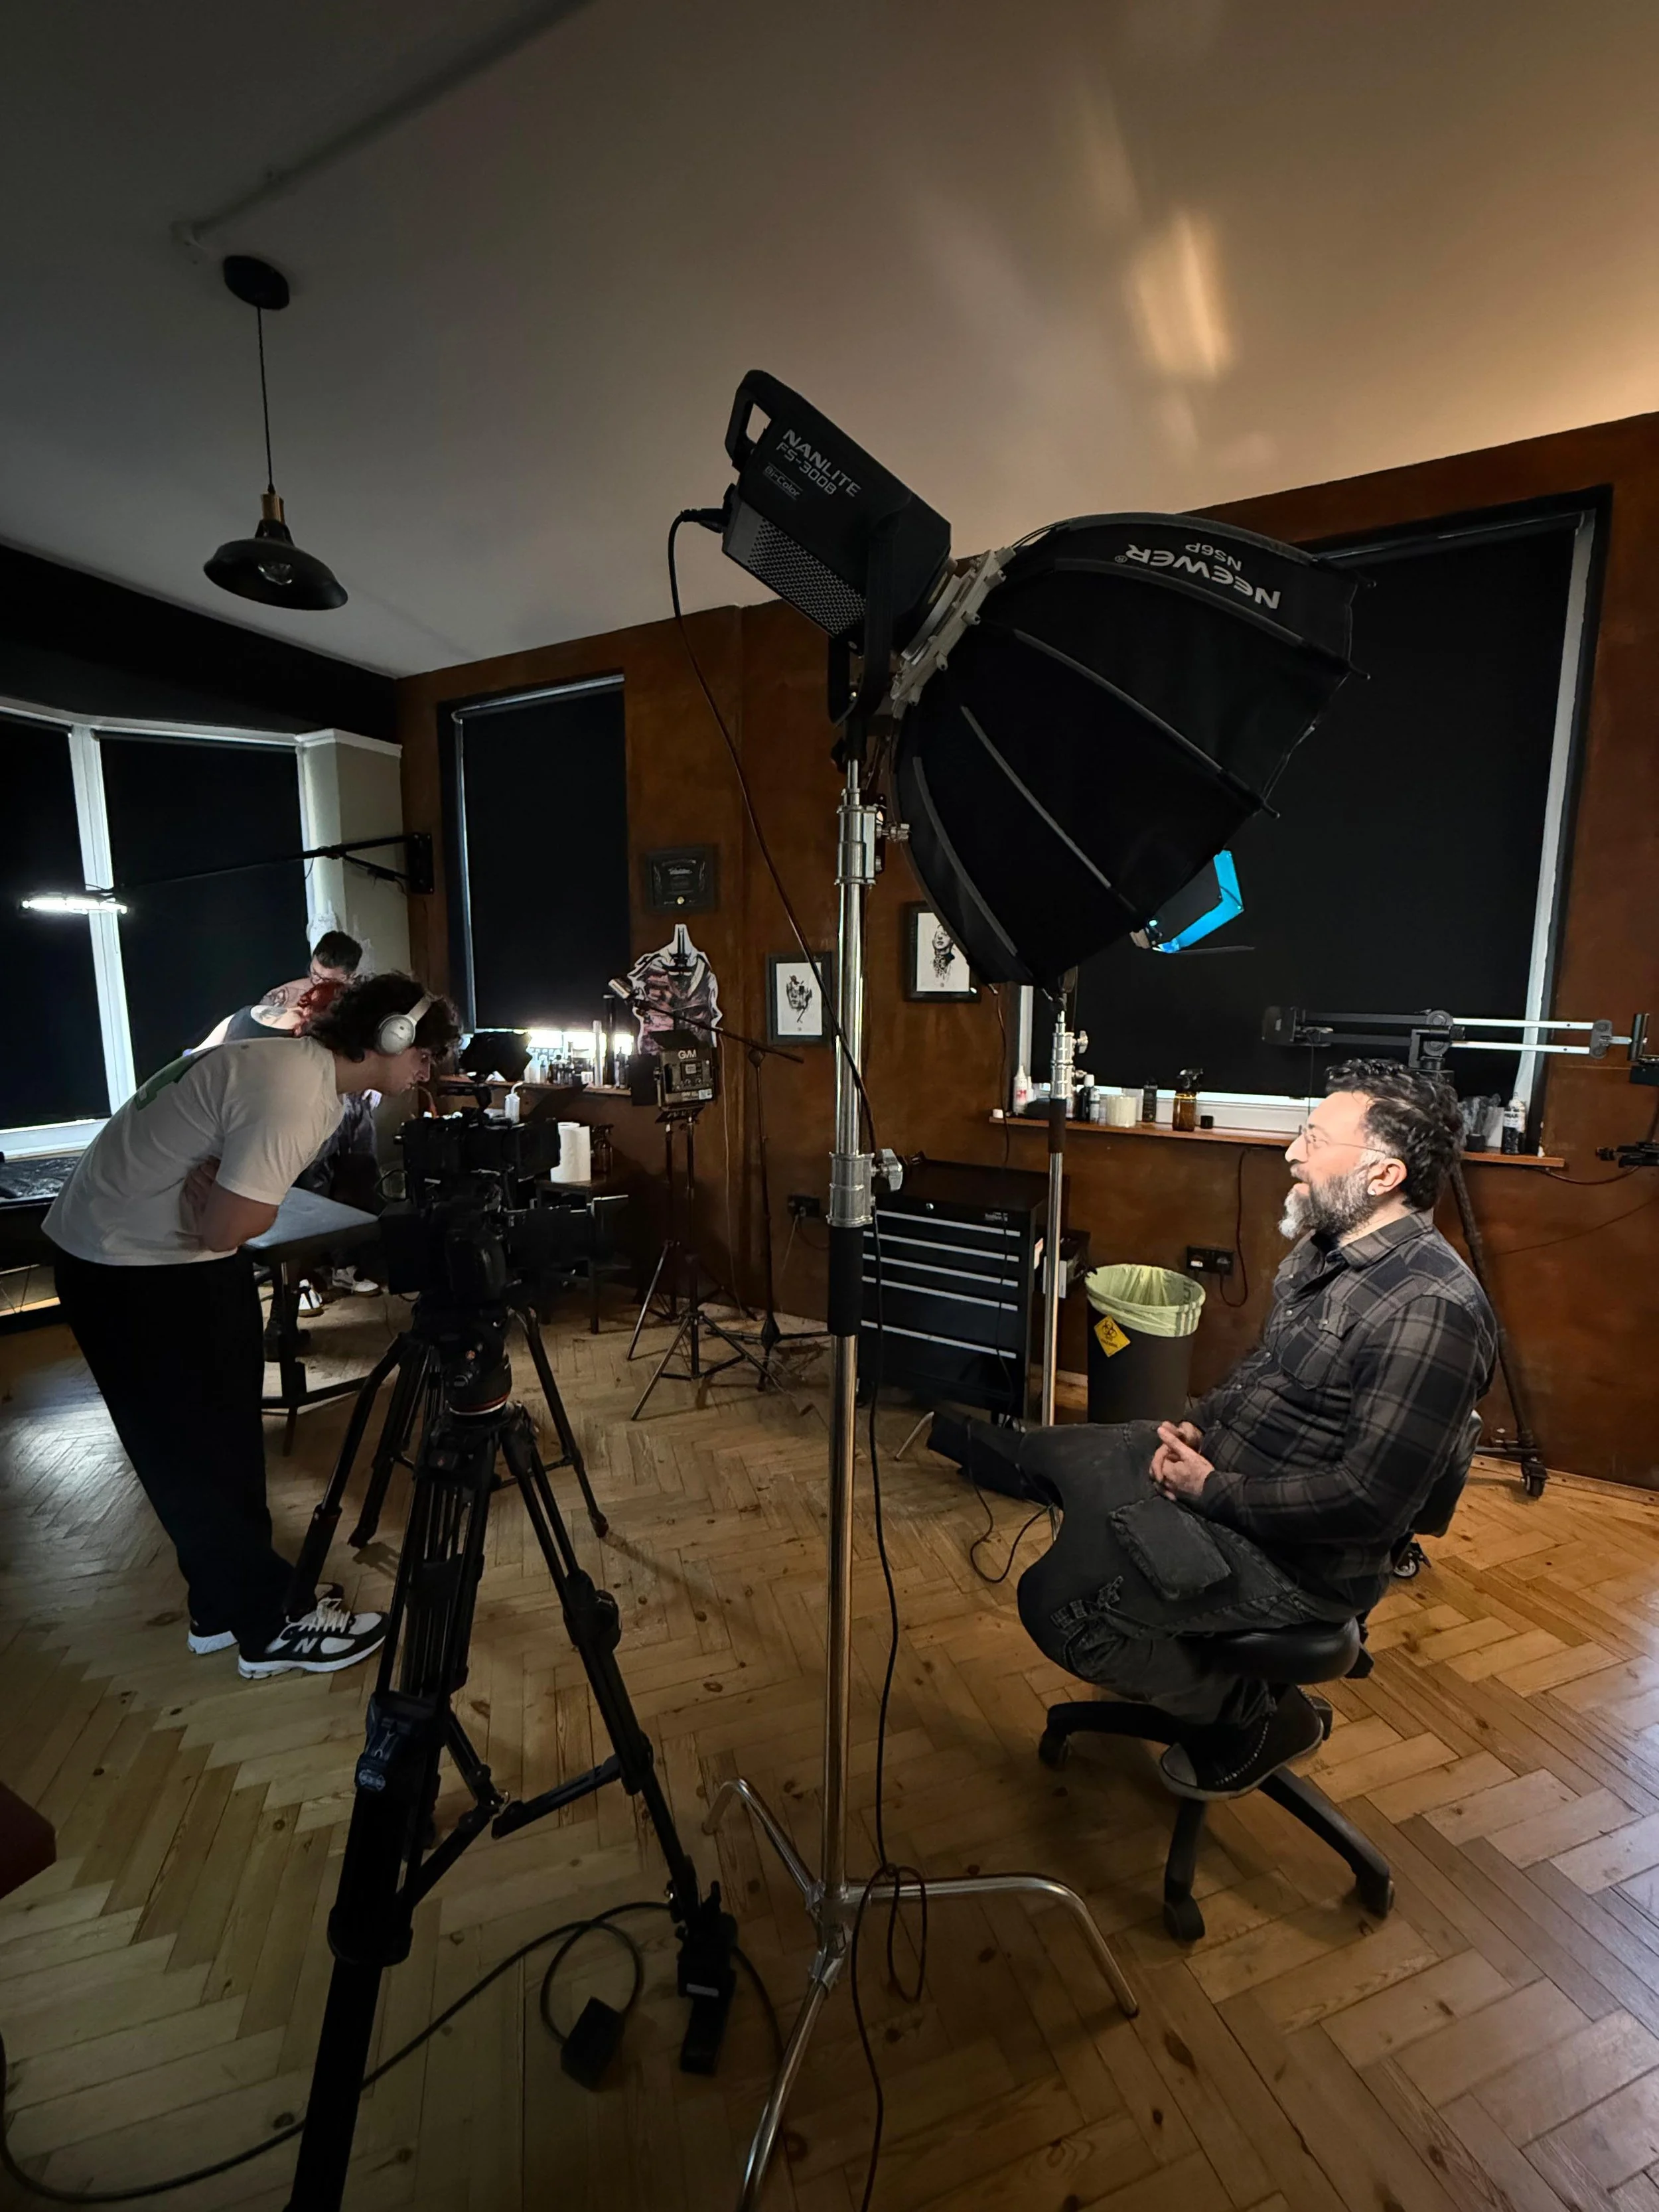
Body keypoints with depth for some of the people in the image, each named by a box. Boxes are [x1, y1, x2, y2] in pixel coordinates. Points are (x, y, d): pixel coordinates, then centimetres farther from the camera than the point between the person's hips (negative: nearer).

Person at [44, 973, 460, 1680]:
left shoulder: (313, 1070, 3)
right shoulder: (293, 1089, -28)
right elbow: (225, 1230, -28)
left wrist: (236, 1186, -13)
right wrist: (252, 1197, -9)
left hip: (185, 1249, 9)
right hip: (125, 1267, -9)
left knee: (228, 1434, 16)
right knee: (194, 1454, 3)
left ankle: (226, 1602, 32)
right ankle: (269, 1626, 18)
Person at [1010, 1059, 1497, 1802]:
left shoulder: (1430, 1309, -28)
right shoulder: (1326, 1244, 3)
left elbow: (1368, 1499, -28)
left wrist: (1216, 1490, -18)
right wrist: (1197, 1422, 0)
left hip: (1299, 1553, -9)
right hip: (1216, 1462, 9)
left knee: (1055, 1602, -17)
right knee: (1042, 1454, 14)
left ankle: (1258, 1717, 8)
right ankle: (1162, 1642, 26)